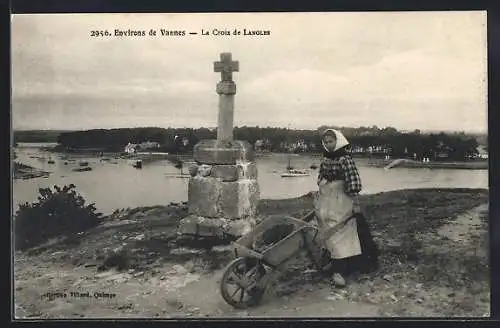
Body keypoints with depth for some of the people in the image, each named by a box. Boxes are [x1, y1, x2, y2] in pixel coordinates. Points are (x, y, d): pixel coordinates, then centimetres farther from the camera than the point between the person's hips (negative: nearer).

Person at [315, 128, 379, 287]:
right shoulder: (325, 159, 8)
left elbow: (353, 182, -17)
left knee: (341, 233, -9)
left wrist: (355, 203, -18)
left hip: (341, 202, -7)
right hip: (326, 201, 7)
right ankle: (334, 261, 30)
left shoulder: (345, 159, -14)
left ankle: (338, 271, -14)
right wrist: (318, 199, 20)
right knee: (329, 233, 14)